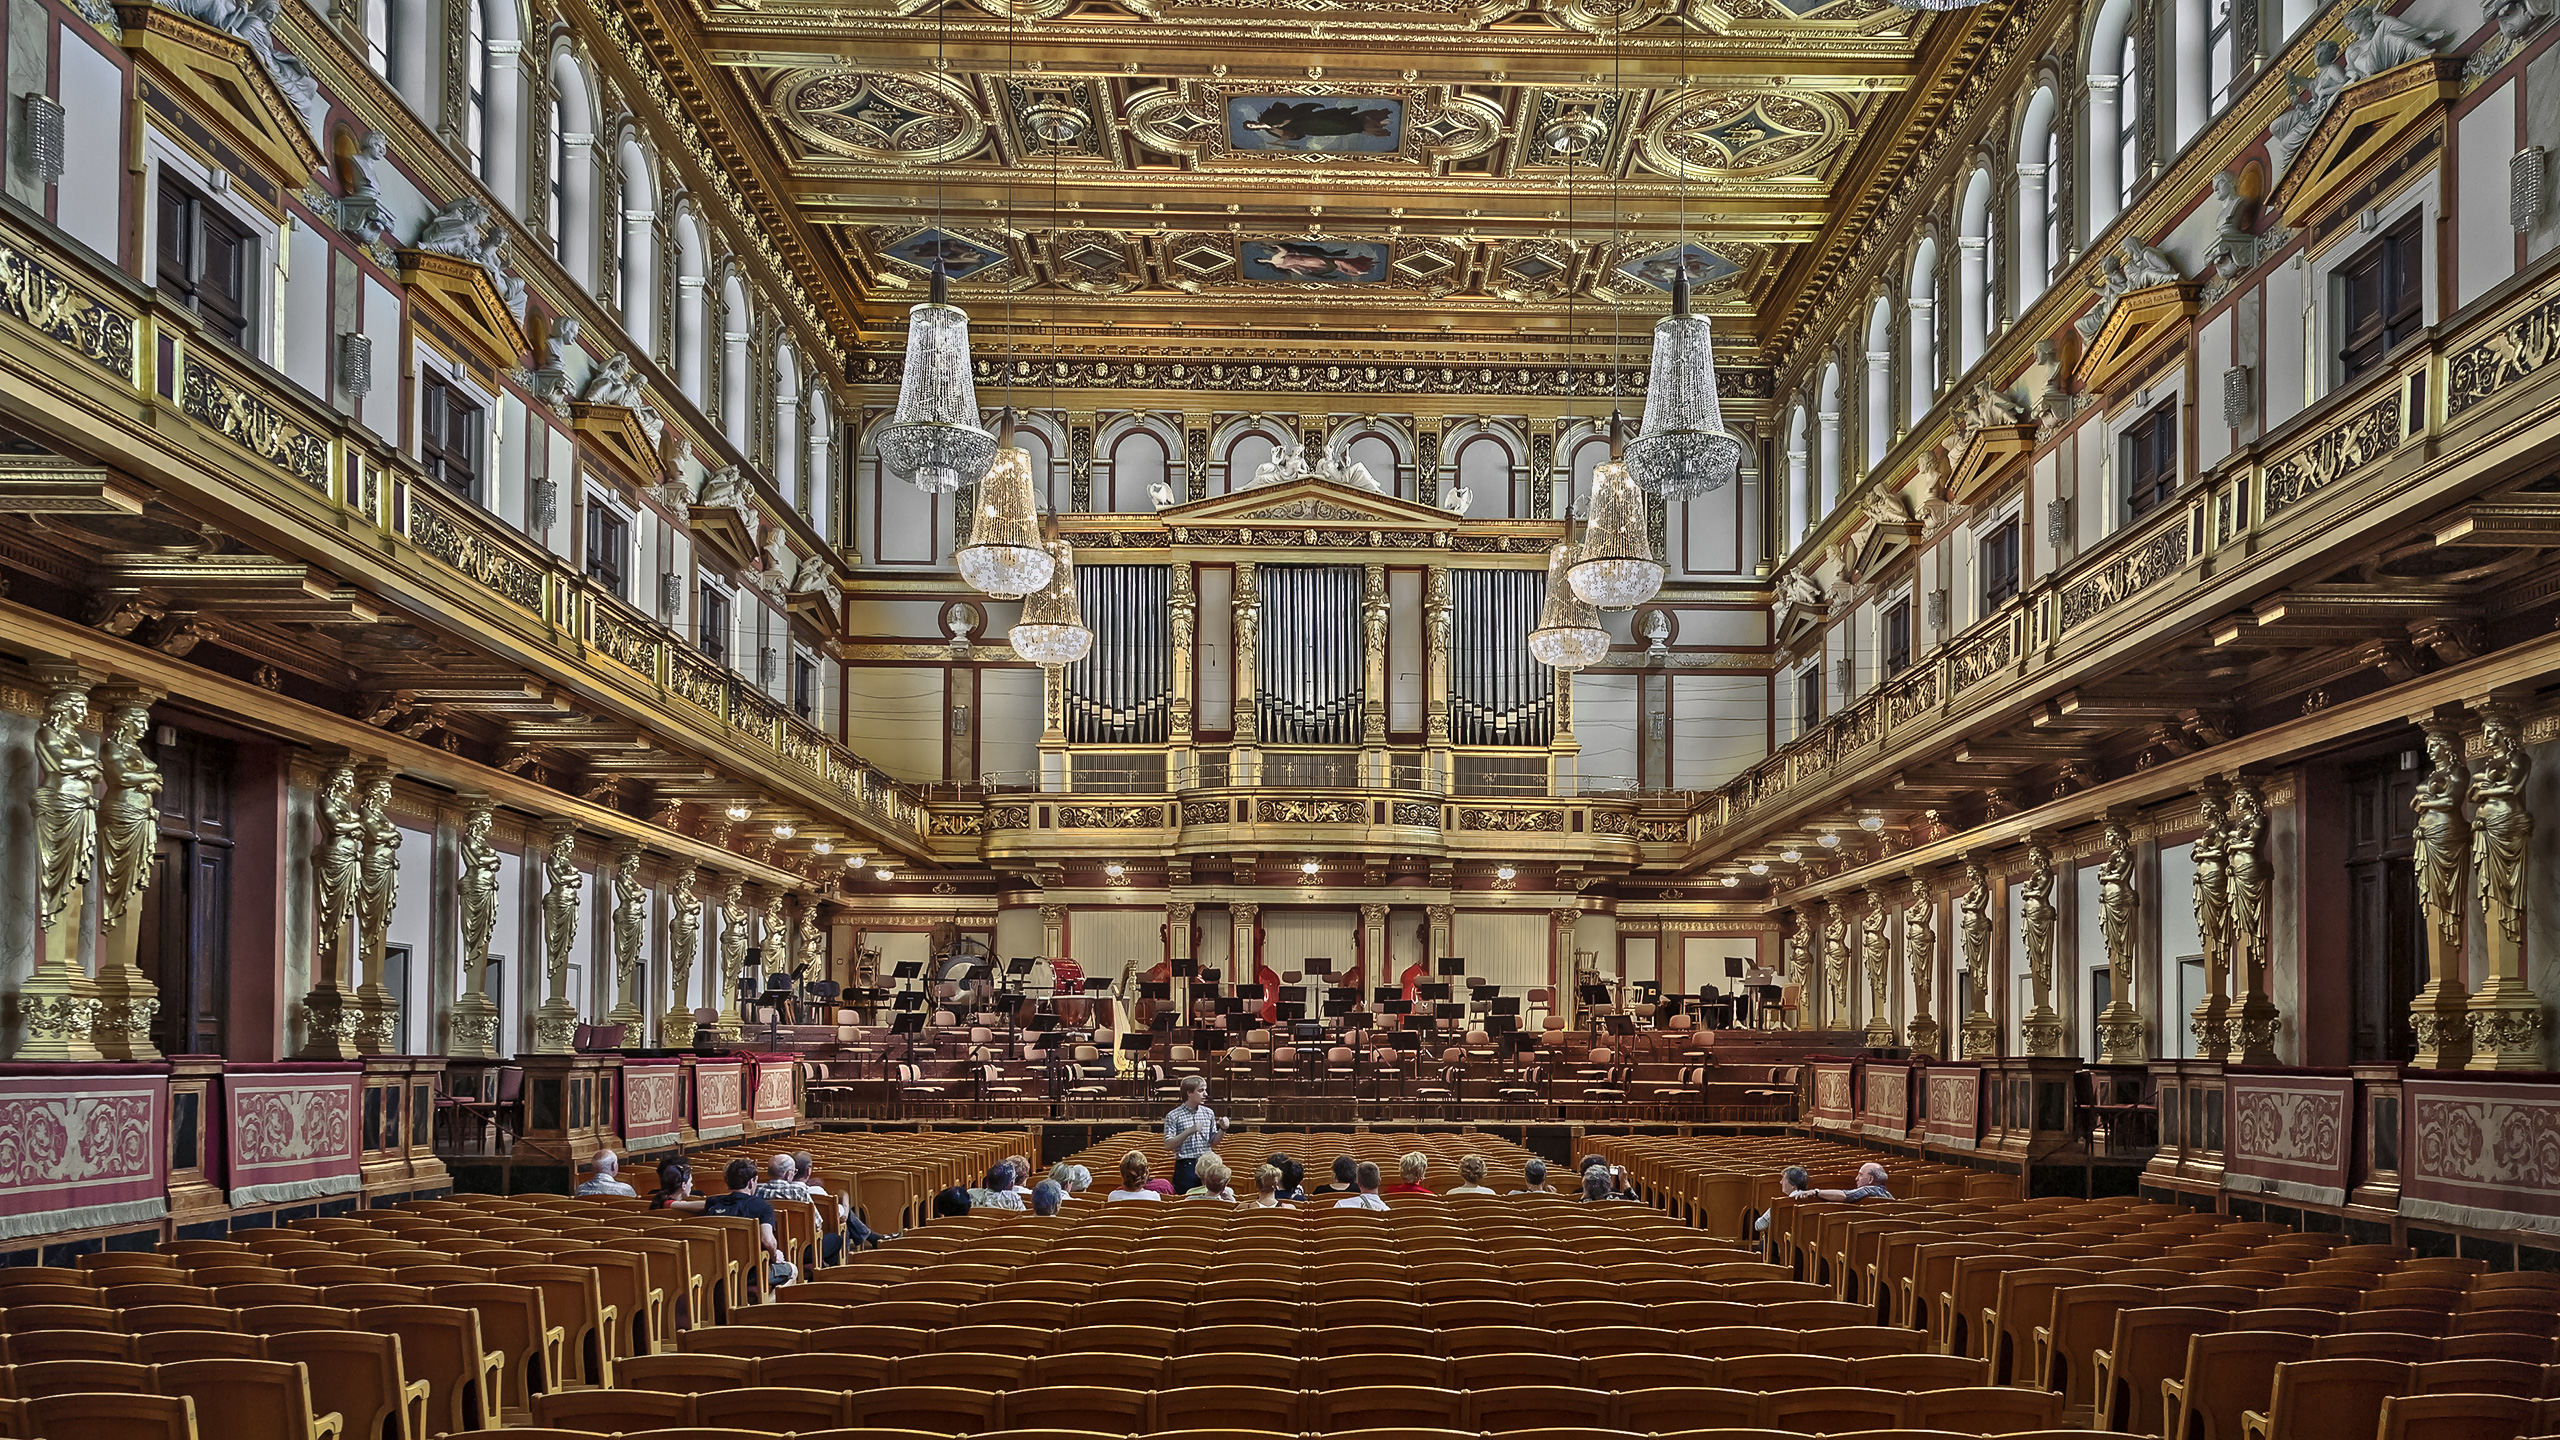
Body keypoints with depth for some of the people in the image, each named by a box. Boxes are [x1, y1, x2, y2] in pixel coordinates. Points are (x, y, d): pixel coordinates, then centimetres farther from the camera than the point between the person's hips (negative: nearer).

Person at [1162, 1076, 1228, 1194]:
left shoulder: (1209, 1113, 10)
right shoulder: (1173, 1116, -4)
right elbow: (1168, 1145, -10)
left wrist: (1222, 1129, -2)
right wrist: (1189, 1131, -17)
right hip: (1186, 1166, -4)